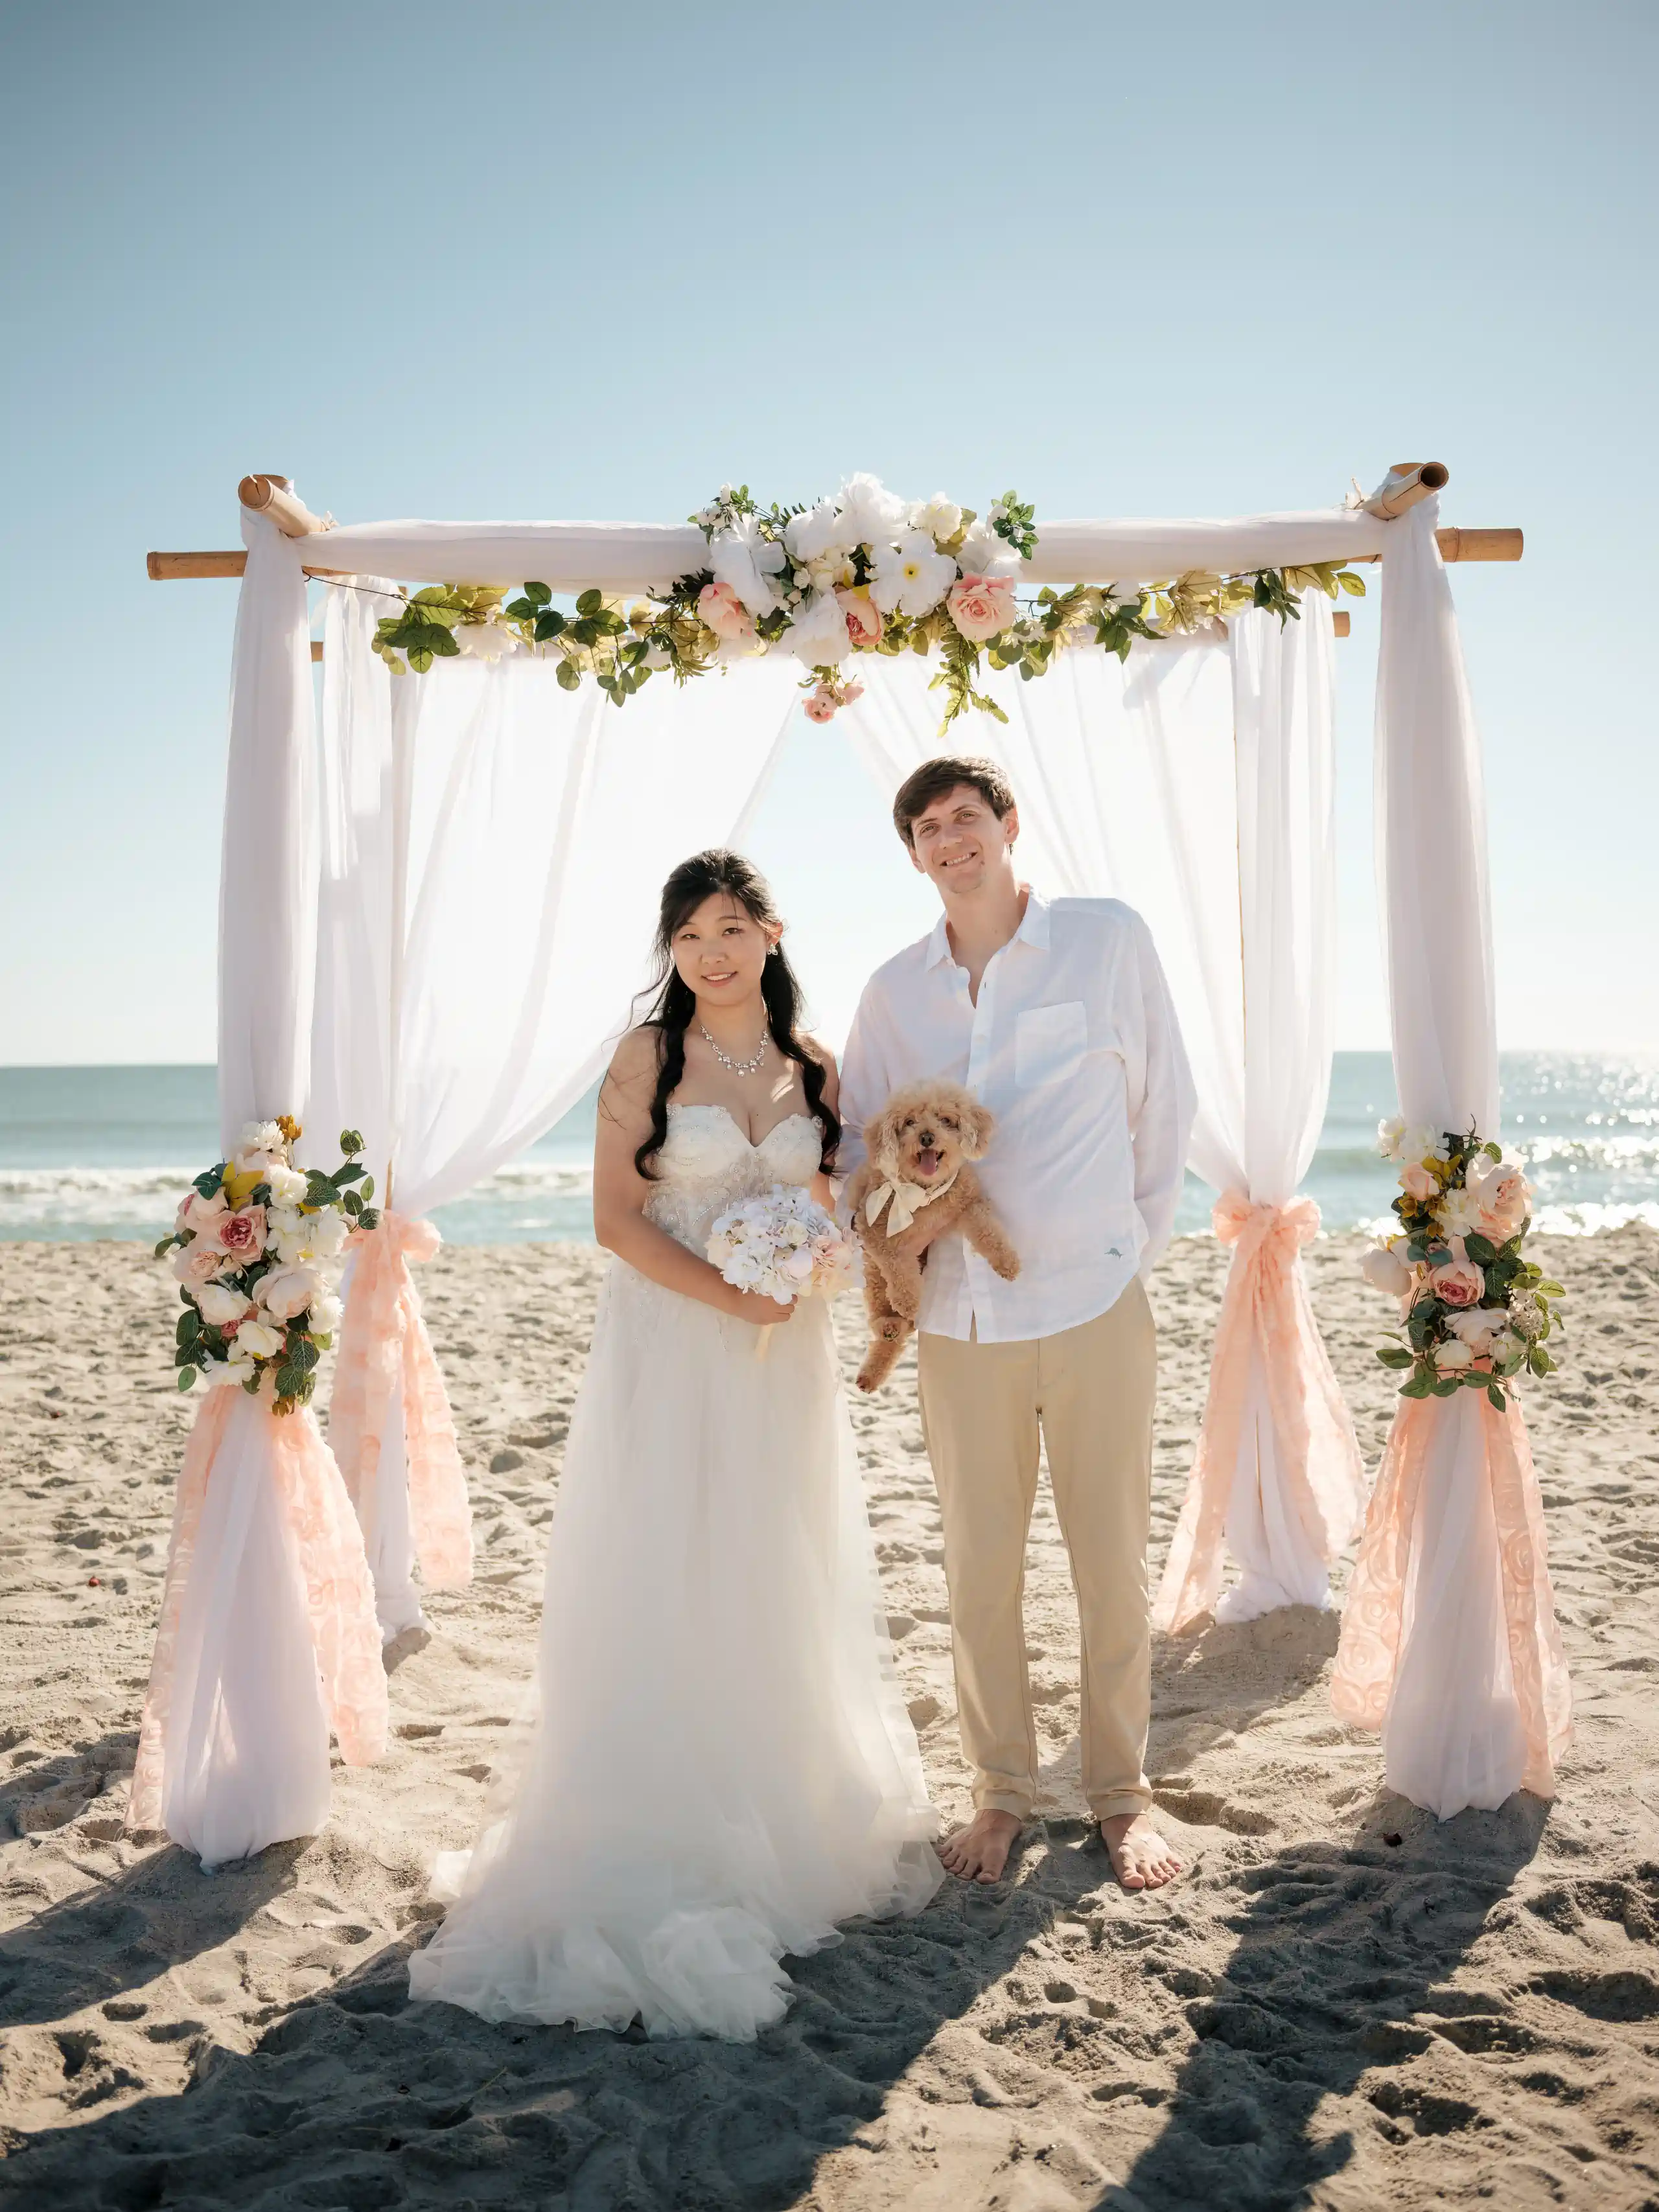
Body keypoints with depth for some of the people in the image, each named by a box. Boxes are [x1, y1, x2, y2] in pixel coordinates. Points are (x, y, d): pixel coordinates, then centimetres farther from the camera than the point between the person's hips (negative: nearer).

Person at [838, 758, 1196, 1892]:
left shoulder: (1110, 940, 1)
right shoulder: (894, 990, 8)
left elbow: (1165, 1108, 7)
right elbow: (854, 1137, 18)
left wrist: (1131, 1247, 9)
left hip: (1098, 1308, -2)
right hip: (960, 1321, 2)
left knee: (1115, 1566, 7)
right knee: (981, 1574, 9)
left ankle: (1122, 1793, 26)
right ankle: (1003, 1790, 28)